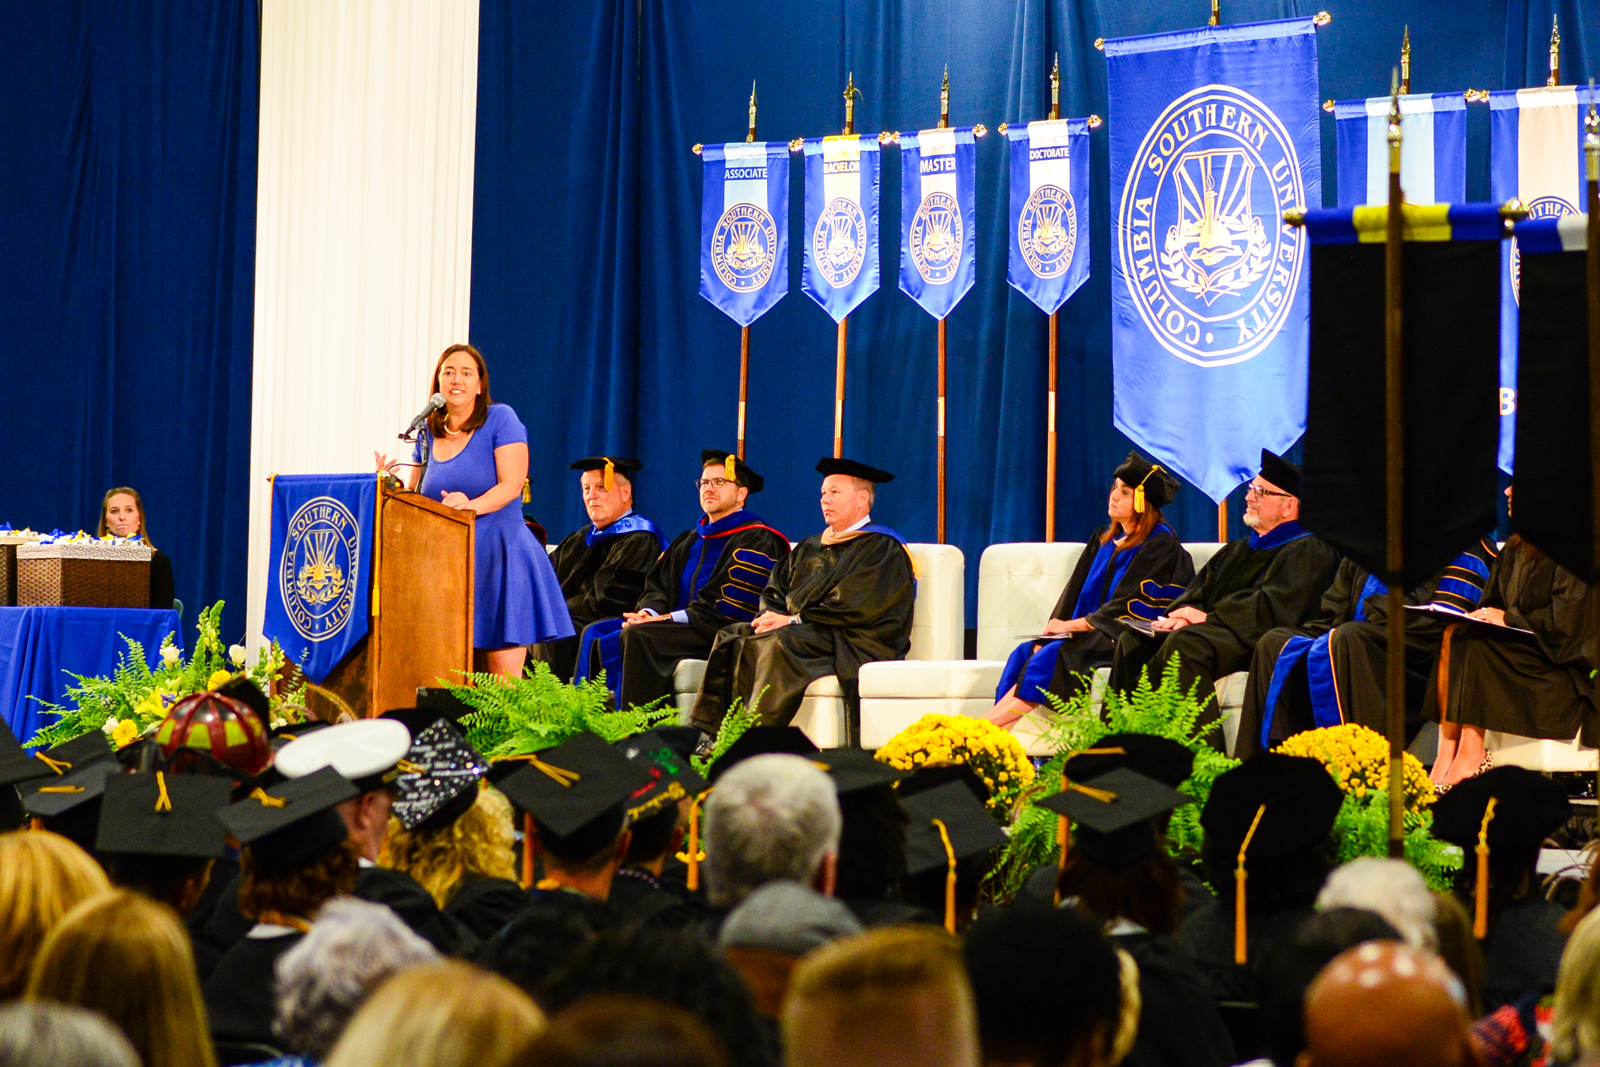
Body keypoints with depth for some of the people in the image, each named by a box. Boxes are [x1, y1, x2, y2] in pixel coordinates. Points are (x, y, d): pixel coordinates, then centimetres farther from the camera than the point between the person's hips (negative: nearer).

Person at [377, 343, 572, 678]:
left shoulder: (499, 419, -2)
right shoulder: (428, 433, 13)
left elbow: (512, 484, -11)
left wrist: (473, 505, -29)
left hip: (497, 554, -5)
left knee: (504, 676, -10)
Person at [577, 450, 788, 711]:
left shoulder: (757, 540, -2)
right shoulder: (689, 541, 25)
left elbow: (729, 607, -13)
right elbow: (658, 585, 17)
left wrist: (667, 618, -17)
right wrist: (649, 613, -8)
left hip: (718, 634, -8)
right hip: (679, 625, 8)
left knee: (634, 638, -31)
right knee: (594, 634, -10)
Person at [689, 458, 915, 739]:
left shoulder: (882, 549, -1)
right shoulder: (811, 548, 25)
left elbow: (855, 607, -14)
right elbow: (775, 592, 21)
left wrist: (792, 620, -15)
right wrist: (772, 616, -3)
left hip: (851, 646, -8)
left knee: (780, 642, -34)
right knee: (732, 637, -13)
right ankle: (708, 732, -24)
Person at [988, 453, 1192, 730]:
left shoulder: (1161, 544, -6)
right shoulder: (1103, 539, 18)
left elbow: (1127, 605, -13)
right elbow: (1075, 593, 13)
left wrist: (1073, 625, -14)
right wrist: (1055, 628, -6)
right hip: (1091, 632, 7)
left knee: (1054, 656, -30)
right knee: (1024, 653, -19)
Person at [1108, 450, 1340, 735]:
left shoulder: (1306, 551, -1)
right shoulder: (1238, 550, 28)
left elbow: (1275, 607, -15)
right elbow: (1199, 589, 21)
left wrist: (1209, 617, -15)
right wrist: (1184, 612, -4)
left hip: (1255, 642, -9)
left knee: (1184, 643, -36)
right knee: (1133, 640, -8)